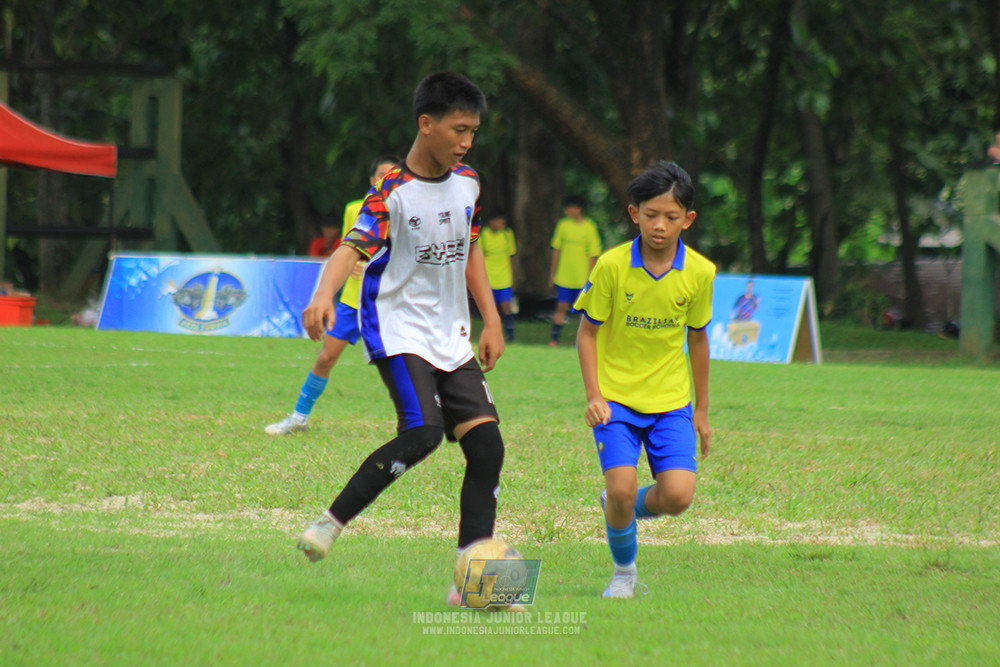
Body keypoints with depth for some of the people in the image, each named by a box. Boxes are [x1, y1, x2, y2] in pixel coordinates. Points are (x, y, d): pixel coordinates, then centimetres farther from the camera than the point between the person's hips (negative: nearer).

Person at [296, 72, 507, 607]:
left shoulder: (466, 183, 7)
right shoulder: (393, 193, -14)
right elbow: (352, 247, -28)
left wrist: (491, 320, 16)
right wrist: (323, 296, -47)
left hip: (452, 339, 7)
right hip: (398, 329, -7)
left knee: (487, 445, -4)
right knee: (422, 432, -27)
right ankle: (331, 523, -14)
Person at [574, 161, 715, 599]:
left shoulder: (700, 273, -3)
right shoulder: (612, 266, -10)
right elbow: (587, 332, -2)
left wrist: (701, 409, 15)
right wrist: (594, 395, -11)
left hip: (671, 401, 2)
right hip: (616, 396, -2)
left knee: (677, 495, -15)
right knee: (621, 488, -18)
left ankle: (624, 507, 19)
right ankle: (624, 570, 10)